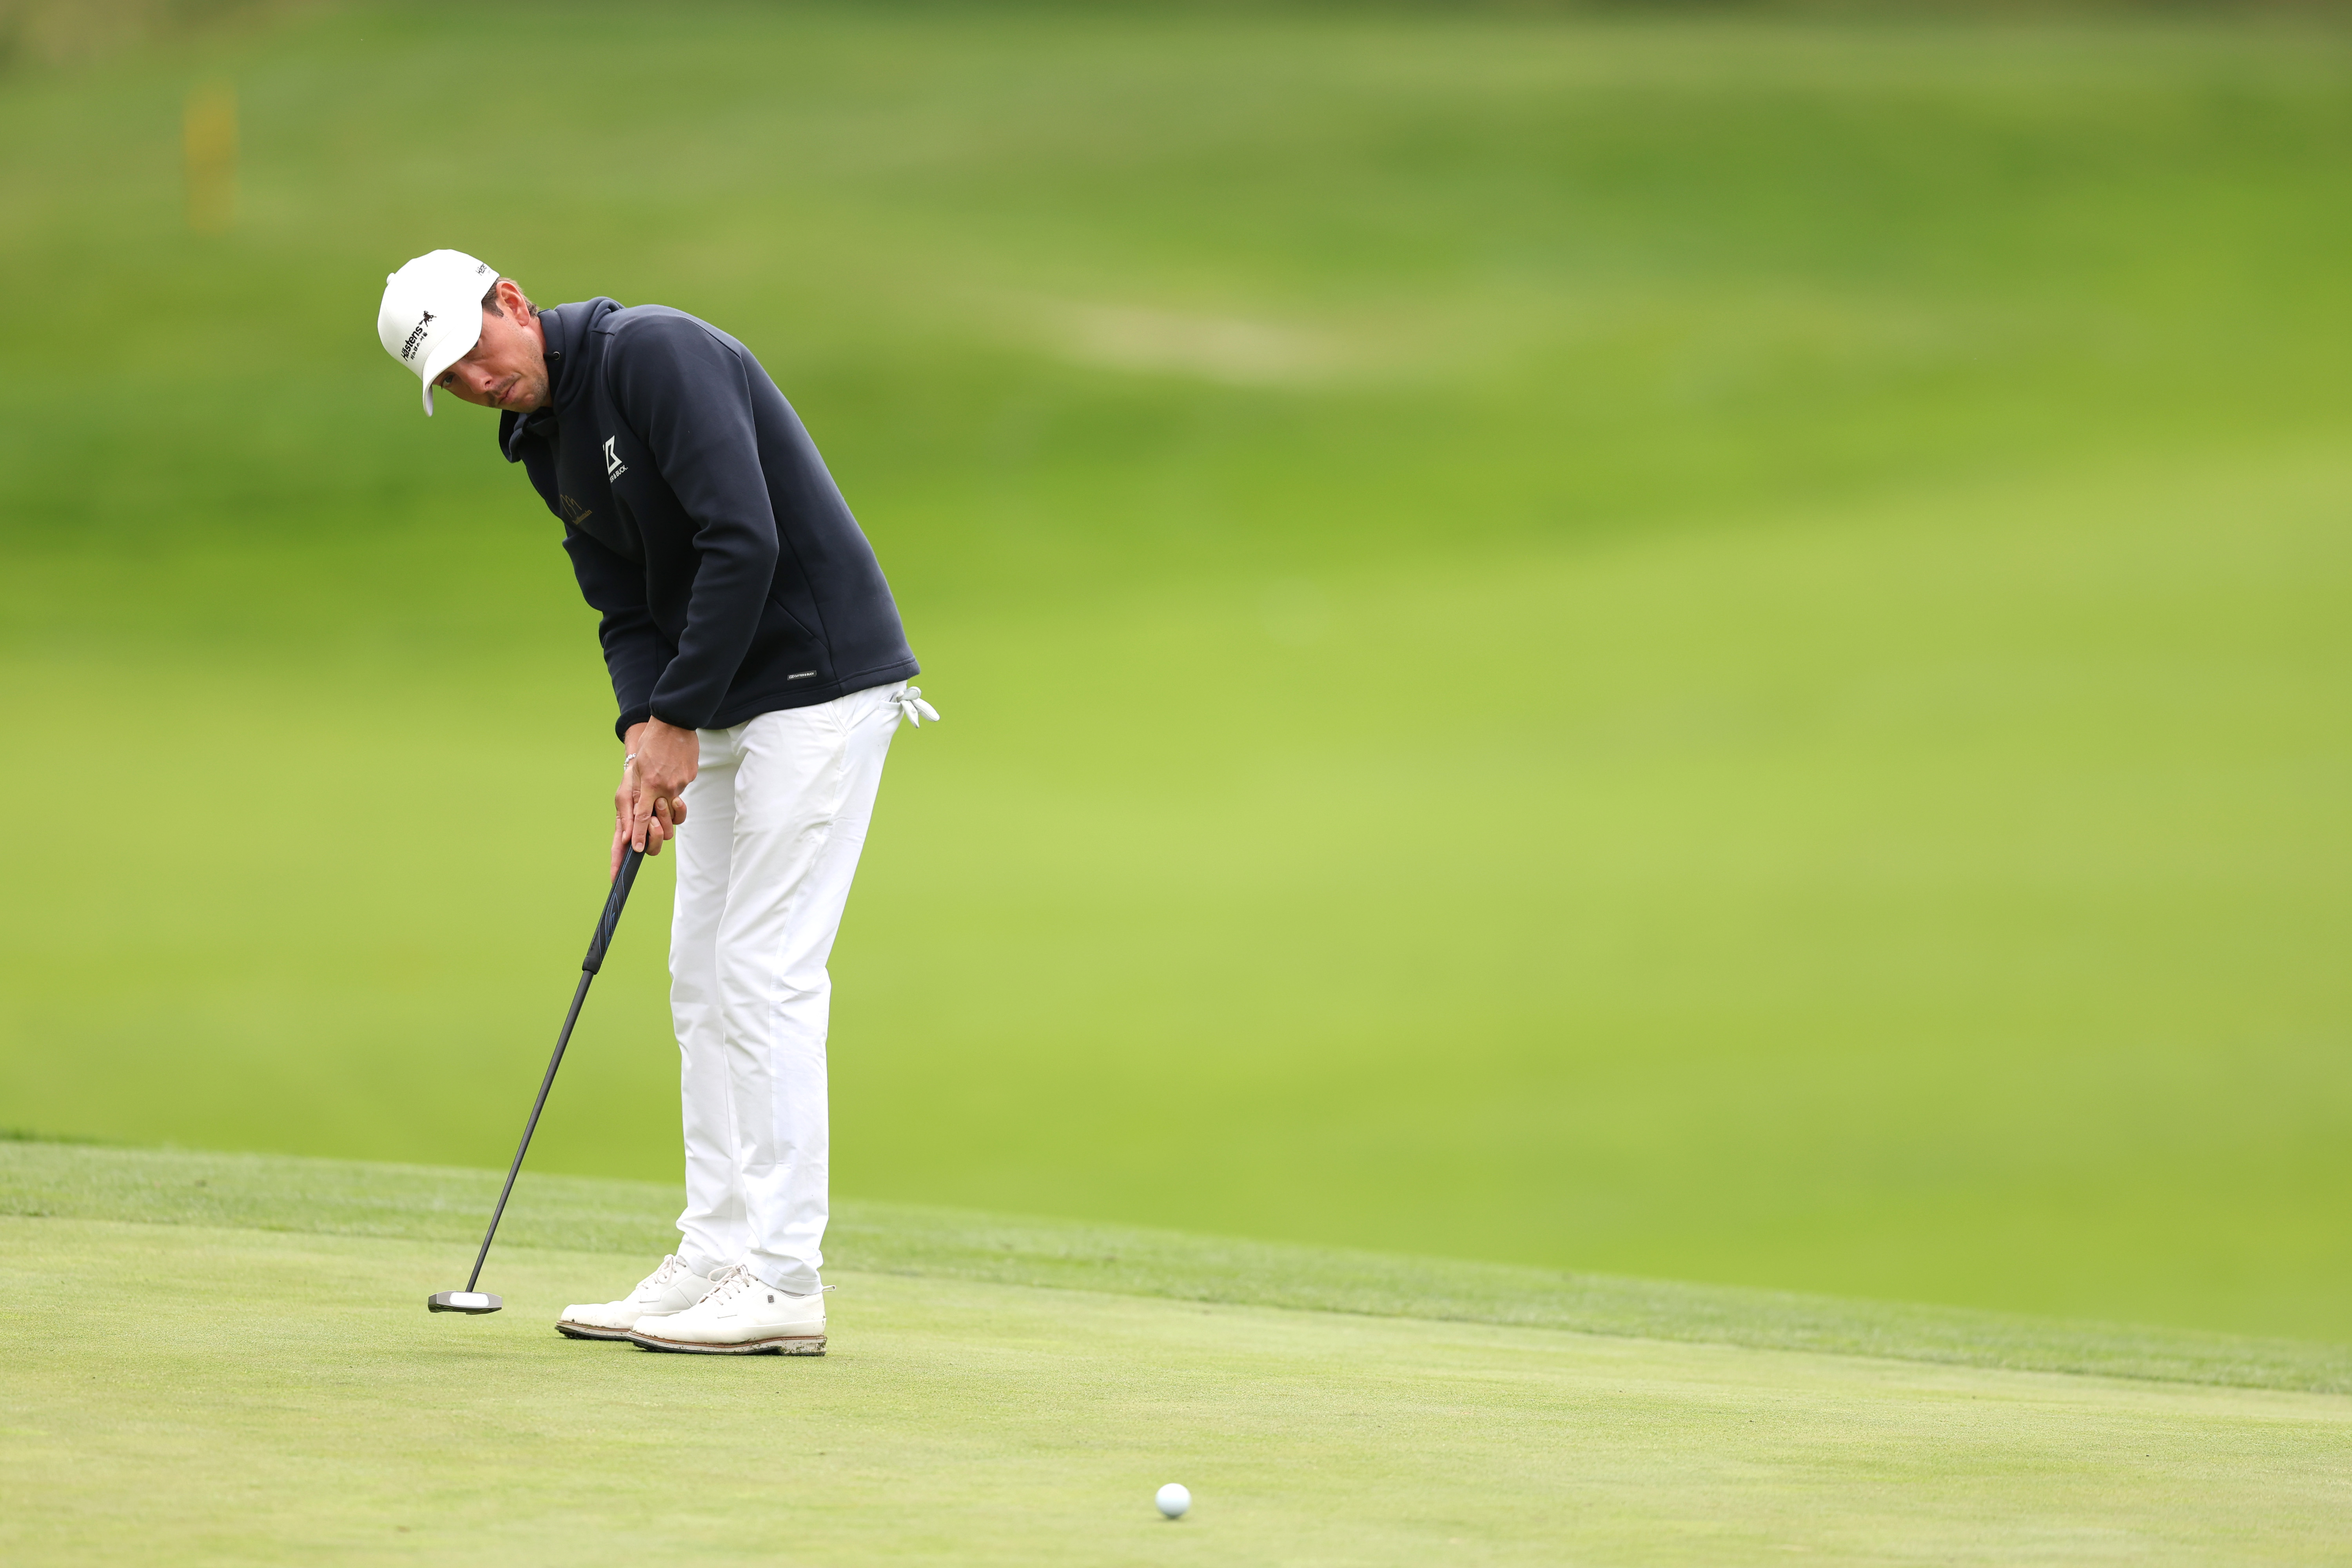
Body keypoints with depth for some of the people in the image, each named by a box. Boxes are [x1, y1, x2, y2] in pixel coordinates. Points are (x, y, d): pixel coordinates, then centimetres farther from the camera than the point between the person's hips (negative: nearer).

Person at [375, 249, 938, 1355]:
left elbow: (743, 539, -25)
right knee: (703, 982, 9)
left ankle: (782, 1283, -10)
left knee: (767, 975, -11)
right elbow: (629, 611, 12)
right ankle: (715, 1258, 13)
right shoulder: (545, 447, 11)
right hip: (721, 711, 10)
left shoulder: (652, 353, -18)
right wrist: (642, 734, -8)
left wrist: (679, 722, -20)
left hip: (821, 680, -10)